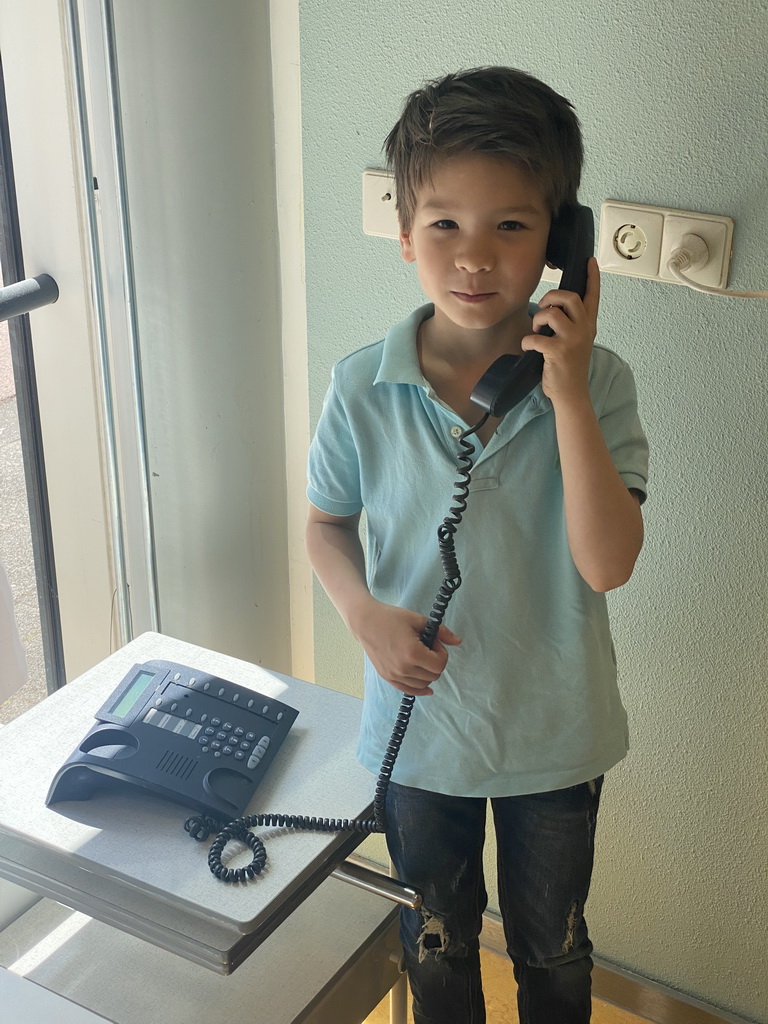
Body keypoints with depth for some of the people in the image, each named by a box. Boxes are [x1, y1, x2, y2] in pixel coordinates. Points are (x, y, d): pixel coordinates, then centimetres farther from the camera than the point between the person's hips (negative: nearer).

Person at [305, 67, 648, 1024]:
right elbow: (327, 523, 0)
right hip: (419, 722, 1)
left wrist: (567, 391, -32)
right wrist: (366, 613, -20)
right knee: (435, 945, 25)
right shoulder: (363, 388, -14)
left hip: (555, 733, -1)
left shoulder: (595, 380, -18)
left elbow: (607, 562, -26)